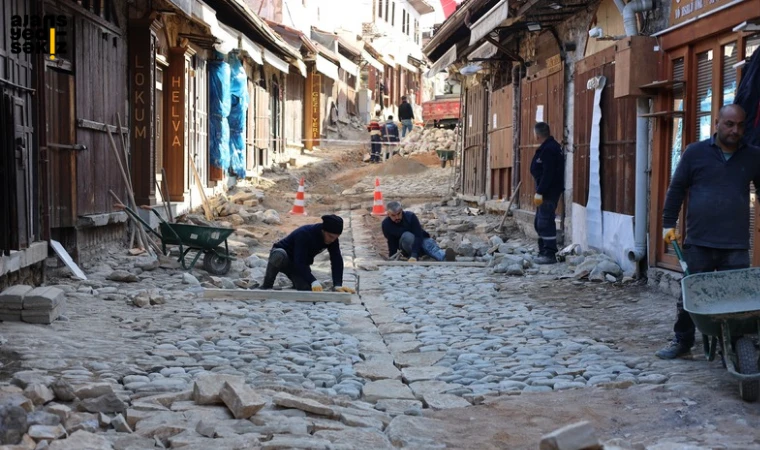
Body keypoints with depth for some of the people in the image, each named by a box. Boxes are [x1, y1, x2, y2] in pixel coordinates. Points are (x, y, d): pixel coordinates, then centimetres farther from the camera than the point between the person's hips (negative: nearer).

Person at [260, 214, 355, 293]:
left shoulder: (332, 238, -17)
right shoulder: (304, 234, -36)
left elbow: (337, 261, -20)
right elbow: (299, 262, -41)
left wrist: (338, 285, -32)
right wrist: (314, 282, -50)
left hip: (299, 265, 6)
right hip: (281, 254, -6)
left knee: (307, 288, -20)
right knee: (279, 255, -42)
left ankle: (295, 280, 18)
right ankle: (266, 286, -20)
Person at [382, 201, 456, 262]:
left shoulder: (410, 216, -22)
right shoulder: (386, 224, -15)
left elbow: (419, 236, -31)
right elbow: (391, 243, -9)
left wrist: (414, 255, -44)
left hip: (421, 240, -1)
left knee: (429, 244, -37)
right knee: (407, 236, -34)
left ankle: (444, 257, -64)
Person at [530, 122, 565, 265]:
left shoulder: (548, 149, -18)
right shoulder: (552, 147, 16)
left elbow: (548, 174, -24)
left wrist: (539, 192, -23)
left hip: (548, 192, -11)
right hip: (549, 191, 11)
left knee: (545, 222, -9)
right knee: (539, 222, 16)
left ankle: (549, 254, -7)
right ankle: (544, 252, 22)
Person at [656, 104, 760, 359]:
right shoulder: (695, 152, 3)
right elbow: (676, 189, 6)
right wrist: (668, 225, 2)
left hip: (736, 247, 1)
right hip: (698, 243, -1)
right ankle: (682, 342, 22)